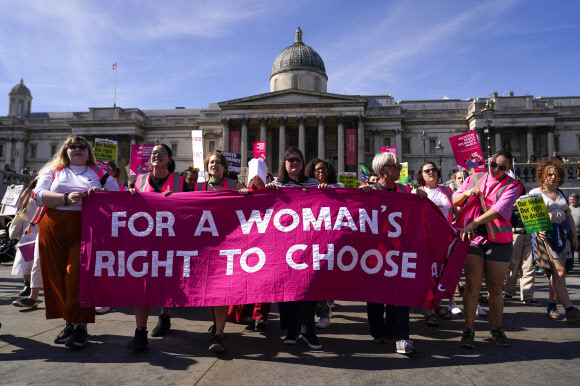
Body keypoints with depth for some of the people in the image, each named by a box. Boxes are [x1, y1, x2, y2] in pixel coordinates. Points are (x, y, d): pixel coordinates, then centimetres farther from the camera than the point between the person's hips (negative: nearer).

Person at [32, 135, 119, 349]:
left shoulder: (100, 174, 15)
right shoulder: (52, 171, 18)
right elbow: (39, 195, 2)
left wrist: (102, 194, -10)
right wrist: (66, 198, -13)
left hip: (85, 229, -2)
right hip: (53, 229, 3)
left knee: (78, 275, -11)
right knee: (57, 276, 4)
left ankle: (80, 325, -4)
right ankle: (70, 321, 17)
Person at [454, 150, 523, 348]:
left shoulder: (512, 185, -1)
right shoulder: (474, 178, 10)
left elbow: (499, 210, -18)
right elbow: (455, 201, 11)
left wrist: (473, 223, -29)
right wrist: (466, 193, -11)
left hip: (499, 241, -1)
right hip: (473, 237, 1)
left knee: (495, 288, 5)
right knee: (472, 285, -6)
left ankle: (497, 330, 20)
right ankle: (469, 330, -1)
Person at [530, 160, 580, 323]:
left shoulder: (561, 193, 19)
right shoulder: (535, 192, 2)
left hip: (563, 233, 6)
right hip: (546, 234, -5)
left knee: (557, 272, 4)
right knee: (559, 272, -11)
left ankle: (552, 304, 14)